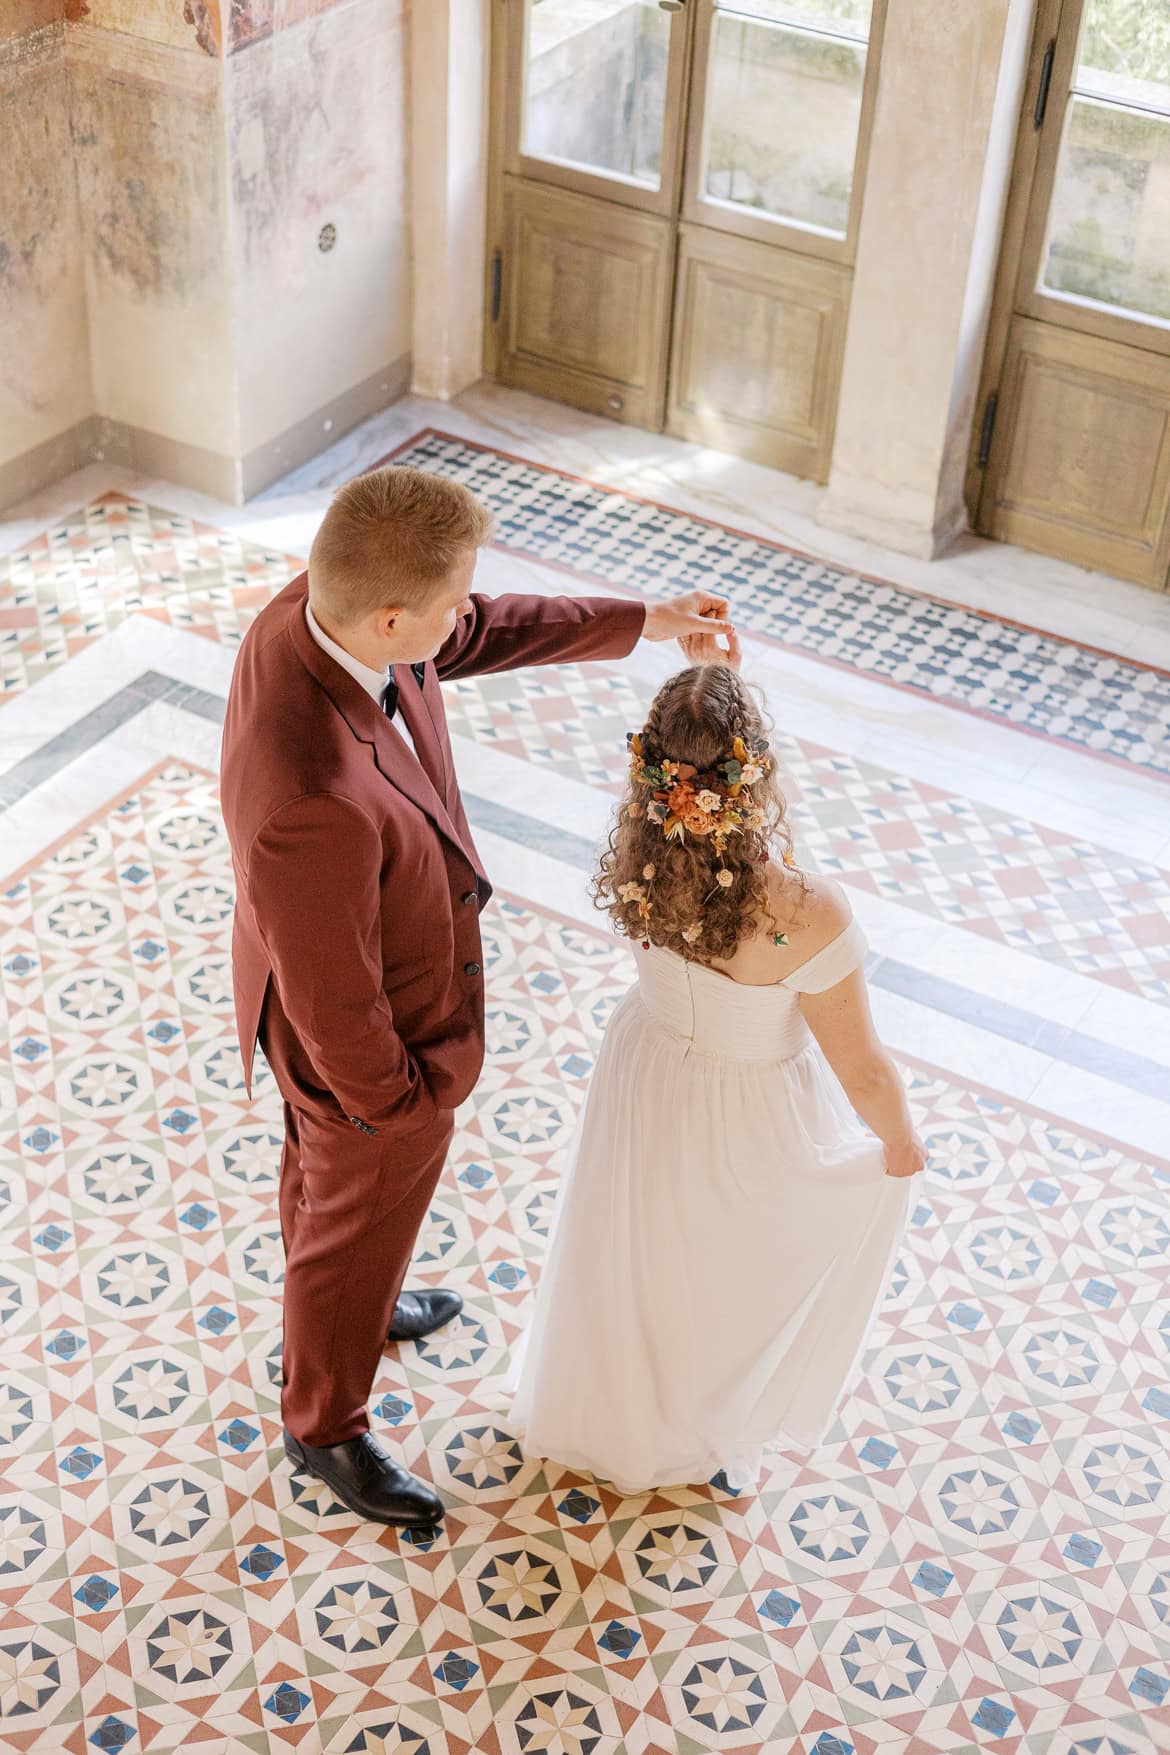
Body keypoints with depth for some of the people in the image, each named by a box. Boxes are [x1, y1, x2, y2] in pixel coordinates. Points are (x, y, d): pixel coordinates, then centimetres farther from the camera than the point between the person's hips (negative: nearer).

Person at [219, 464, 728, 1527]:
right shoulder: (317, 802, -48)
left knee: (328, 1180, 35)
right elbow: (334, 1001, -32)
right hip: (367, 1043, -8)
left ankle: (346, 1306, 67)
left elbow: (471, 639, 0)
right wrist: (396, 1100, -13)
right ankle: (325, 1424, 50)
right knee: (361, 1218, 21)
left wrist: (639, 622, 0)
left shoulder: (321, 606, -23)